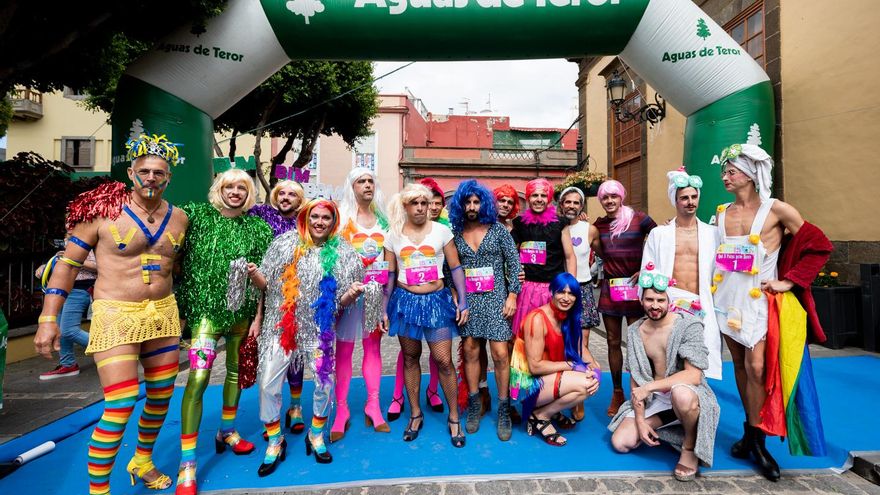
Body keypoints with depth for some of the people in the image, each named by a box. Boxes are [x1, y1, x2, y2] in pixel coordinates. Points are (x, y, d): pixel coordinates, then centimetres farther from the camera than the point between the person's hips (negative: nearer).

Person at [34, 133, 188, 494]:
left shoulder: (179, 218, 4)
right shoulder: (104, 211, -8)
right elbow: (68, 263, -3)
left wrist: (180, 310, 18)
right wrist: (48, 319, -6)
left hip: (163, 314, 5)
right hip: (116, 315, -4)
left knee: (162, 397, 15)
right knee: (120, 406, -8)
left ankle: (142, 461, 40)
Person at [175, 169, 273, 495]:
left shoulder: (257, 227, 4)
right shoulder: (197, 215, -2)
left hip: (242, 310, 4)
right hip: (206, 308, -3)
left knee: (236, 370, 16)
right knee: (197, 379, -9)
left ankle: (227, 431, 38)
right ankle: (187, 465, 2)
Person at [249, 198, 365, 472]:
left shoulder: (343, 253, -1)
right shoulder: (285, 243, 1)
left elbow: (341, 301, 0)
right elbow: (266, 284, 4)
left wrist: (352, 293, -21)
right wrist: (254, 274, -16)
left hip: (319, 330, 0)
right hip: (280, 326, 0)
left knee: (325, 383, 2)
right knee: (268, 384, 0)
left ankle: (316, 435, 30)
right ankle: (274, 442, 24)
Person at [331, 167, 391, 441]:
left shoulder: (382, 217, 14)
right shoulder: (342, 215, 2)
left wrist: (388, 286, 5)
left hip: (377, 289, 4)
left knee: (373, 345, 8)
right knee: (344, 348, 1)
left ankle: (373, 407, 18)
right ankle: (341, 411, 11)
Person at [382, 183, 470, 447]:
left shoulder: (442, 231, -1)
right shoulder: (393, 235, 4)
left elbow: (456, 268, 1)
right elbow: (389, 275, 8)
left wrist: (463, 302, -4)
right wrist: (385, 309, 6)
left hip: (437, 300, -2)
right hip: (405, 301, 2)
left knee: (444, 360, -3)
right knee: (410, 358, 11)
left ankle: (453, 417, 18)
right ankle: (415, 414, 30)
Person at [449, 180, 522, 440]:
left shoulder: (498, 230, 1)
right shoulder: (456, 234, 6)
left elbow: (514, 263, 0)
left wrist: (512, 294, -6)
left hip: (495, 298, -2)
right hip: (467, 300, 2)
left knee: (500, 354, -3)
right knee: (471, 352, 7)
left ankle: (503, 410, 13)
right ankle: (474, 406, 23)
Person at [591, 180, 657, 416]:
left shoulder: (639, 219, -3)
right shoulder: (598, 225, 8)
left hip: (634, 286, -3)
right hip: (610, 287, 3)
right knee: (613, 342, 9)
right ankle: (617, 393, 23)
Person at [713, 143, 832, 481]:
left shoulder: (776, 210, -5)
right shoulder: (722, 212, 8)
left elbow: (820, 246, -2)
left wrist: (787, 282, -7)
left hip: (758, 298, -4)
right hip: (727, 296, 4)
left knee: (756, 366, -10)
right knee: (740, 364, 9)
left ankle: (756, 441, 7)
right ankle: (751, 432, 22)